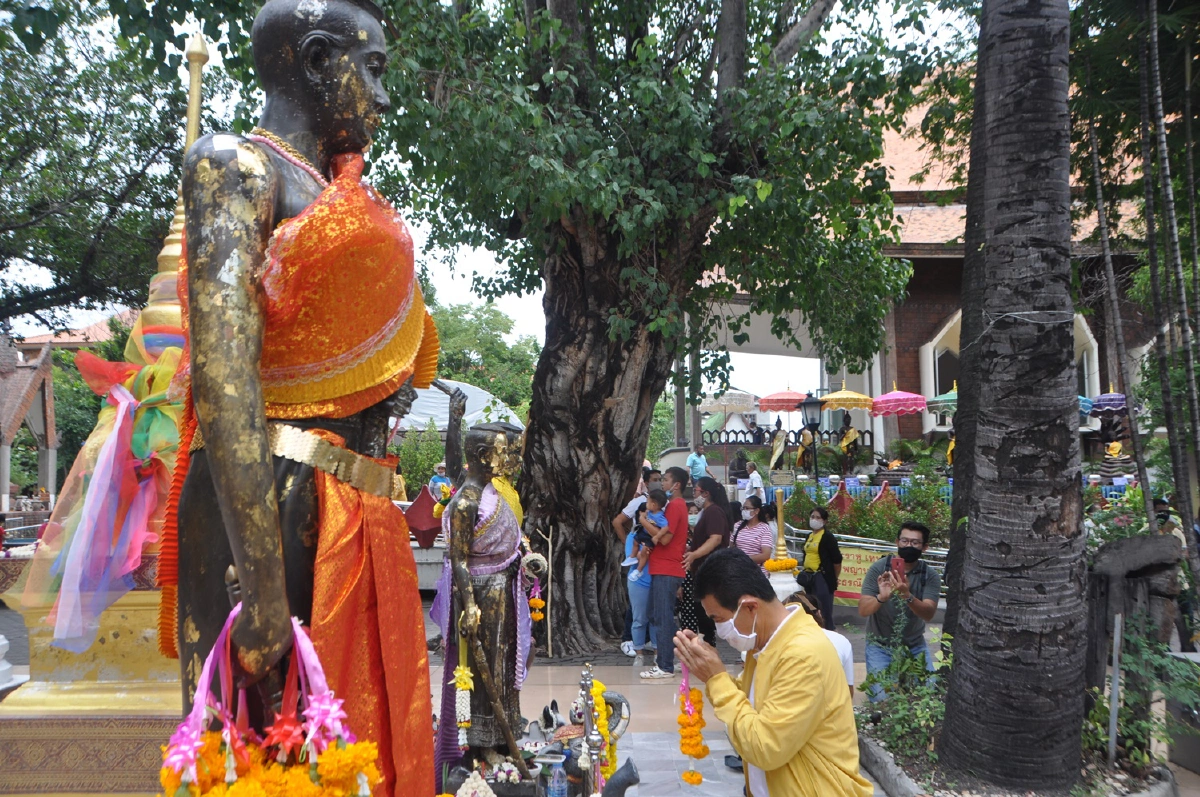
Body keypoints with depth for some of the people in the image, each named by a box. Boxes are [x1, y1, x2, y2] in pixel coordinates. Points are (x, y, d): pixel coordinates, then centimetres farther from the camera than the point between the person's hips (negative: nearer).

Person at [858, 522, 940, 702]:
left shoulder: (931, 576, -8)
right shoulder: (878, 568, -13)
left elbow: (928, 614, -23)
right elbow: (863, 610, -20)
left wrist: (908, 596, -44)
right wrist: (882, 597, -42)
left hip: (915, 646, 2)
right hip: (880, 646, -2)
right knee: (882, 699, -14)